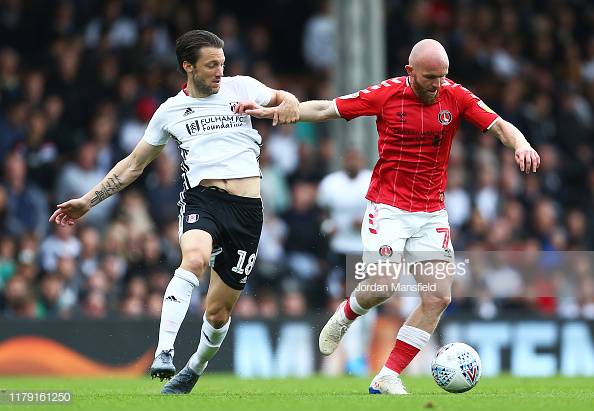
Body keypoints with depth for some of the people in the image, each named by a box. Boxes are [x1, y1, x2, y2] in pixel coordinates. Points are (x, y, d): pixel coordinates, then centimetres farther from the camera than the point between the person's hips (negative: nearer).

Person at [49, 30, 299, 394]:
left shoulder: (241, 88, 9)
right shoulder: (171, 111, 13)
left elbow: (285, 99, 18)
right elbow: (134, 164, 21)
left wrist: (288, 105, -9)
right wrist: (88, 201, 18)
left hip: (246, 210, 1)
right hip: (201, 198, 0)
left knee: (218, 312, 5)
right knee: (195, 258, -36)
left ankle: (195, 368, 35)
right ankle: (164, 353, -41)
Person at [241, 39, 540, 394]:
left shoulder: (456, 96, -3)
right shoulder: (387, 94, -7)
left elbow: (500, 126, -5)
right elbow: (325, 109, -1)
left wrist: (522, 145, -28)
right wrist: (271, 111, -8)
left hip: (432, 213, 3)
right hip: (388, 208, -3)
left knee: (438, 298, -7)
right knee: (380, 288, -15)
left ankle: (388, 378, 1)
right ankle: (344, 317, 23)